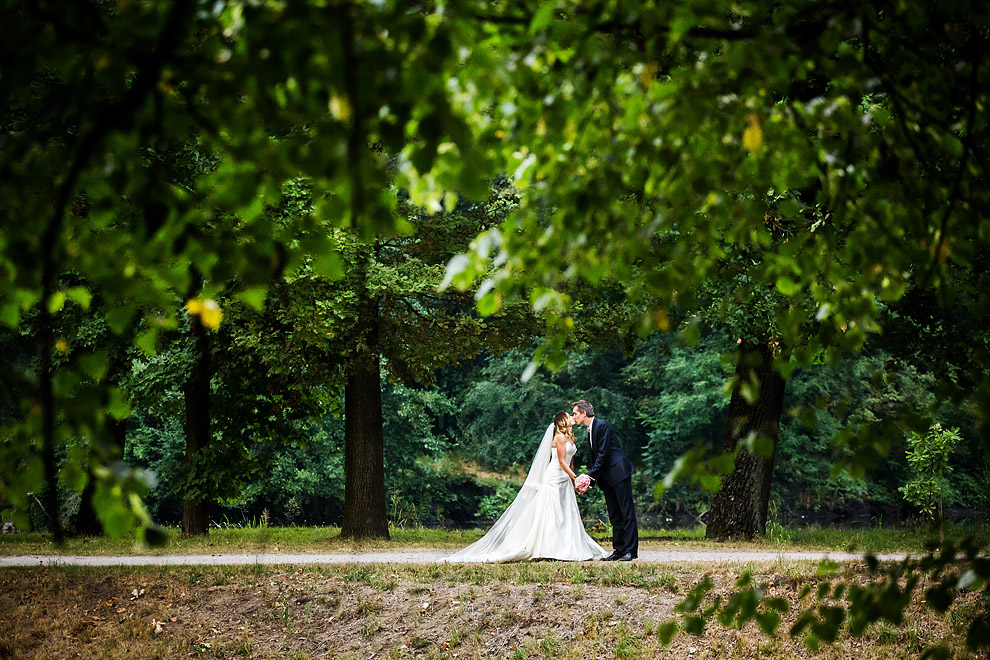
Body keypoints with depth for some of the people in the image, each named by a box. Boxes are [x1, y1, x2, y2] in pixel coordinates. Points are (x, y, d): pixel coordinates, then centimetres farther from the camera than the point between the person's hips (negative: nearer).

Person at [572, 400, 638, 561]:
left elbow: (603, 453, -17)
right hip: (607, 478, 10)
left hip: (619, 472, -10)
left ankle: (631, 550, -10)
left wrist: (591, 476, -17)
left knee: (627, 512, -8)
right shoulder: (590, 431, 16)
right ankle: (618, 550, 13)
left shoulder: (603, 425, -12)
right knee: (614, 516, 10)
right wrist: (590, 477, 9)